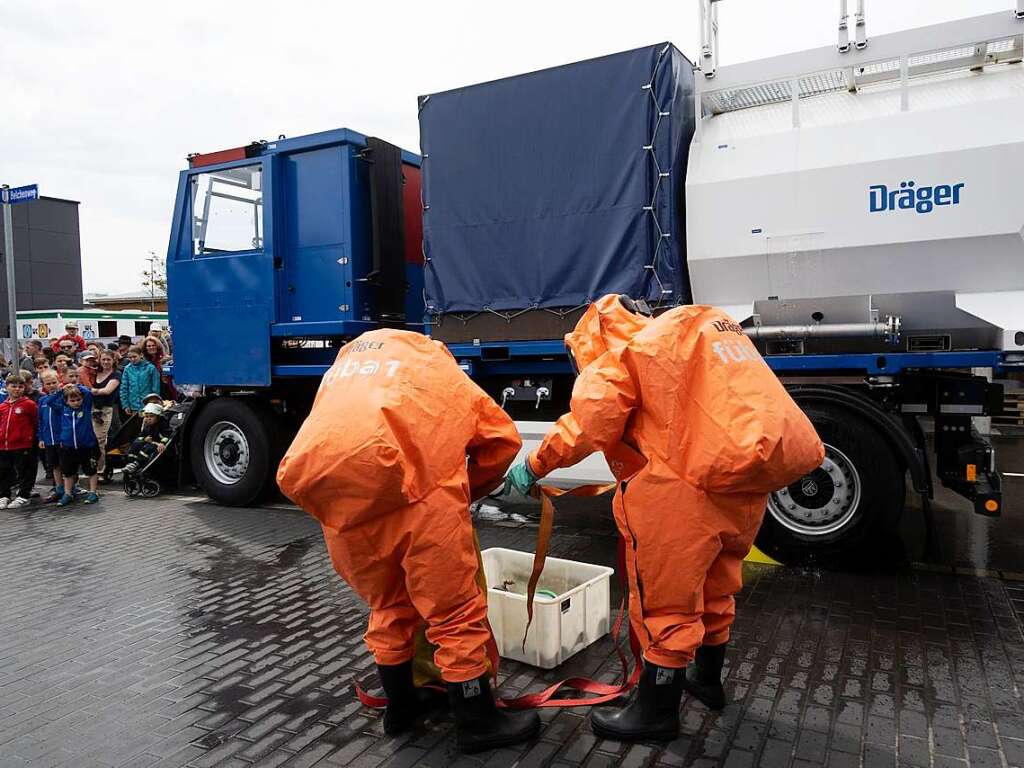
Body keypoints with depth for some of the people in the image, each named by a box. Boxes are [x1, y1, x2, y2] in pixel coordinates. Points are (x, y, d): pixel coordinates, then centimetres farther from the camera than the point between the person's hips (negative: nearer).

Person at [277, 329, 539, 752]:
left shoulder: (344, 365, 37)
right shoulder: (436, 369, 28)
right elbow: (502, 436, 25)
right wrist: (466, 489, 36)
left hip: (332, 499, 5)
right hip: (408, 488, -4)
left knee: (387, 607, 25)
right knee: (455, 612, 10)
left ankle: (400, 707, 40)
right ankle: (478, 721, 22)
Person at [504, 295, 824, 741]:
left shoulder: (623, 353, -1)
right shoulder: (703, 328, 24)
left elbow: (587, 426, -12)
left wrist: (534, 466, -1)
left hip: (688, 487, -9)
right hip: (747, 478, 9)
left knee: (666, 597, 4)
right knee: (714, 584, 25)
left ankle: (657, 709, 16)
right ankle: (707, 678, 43)